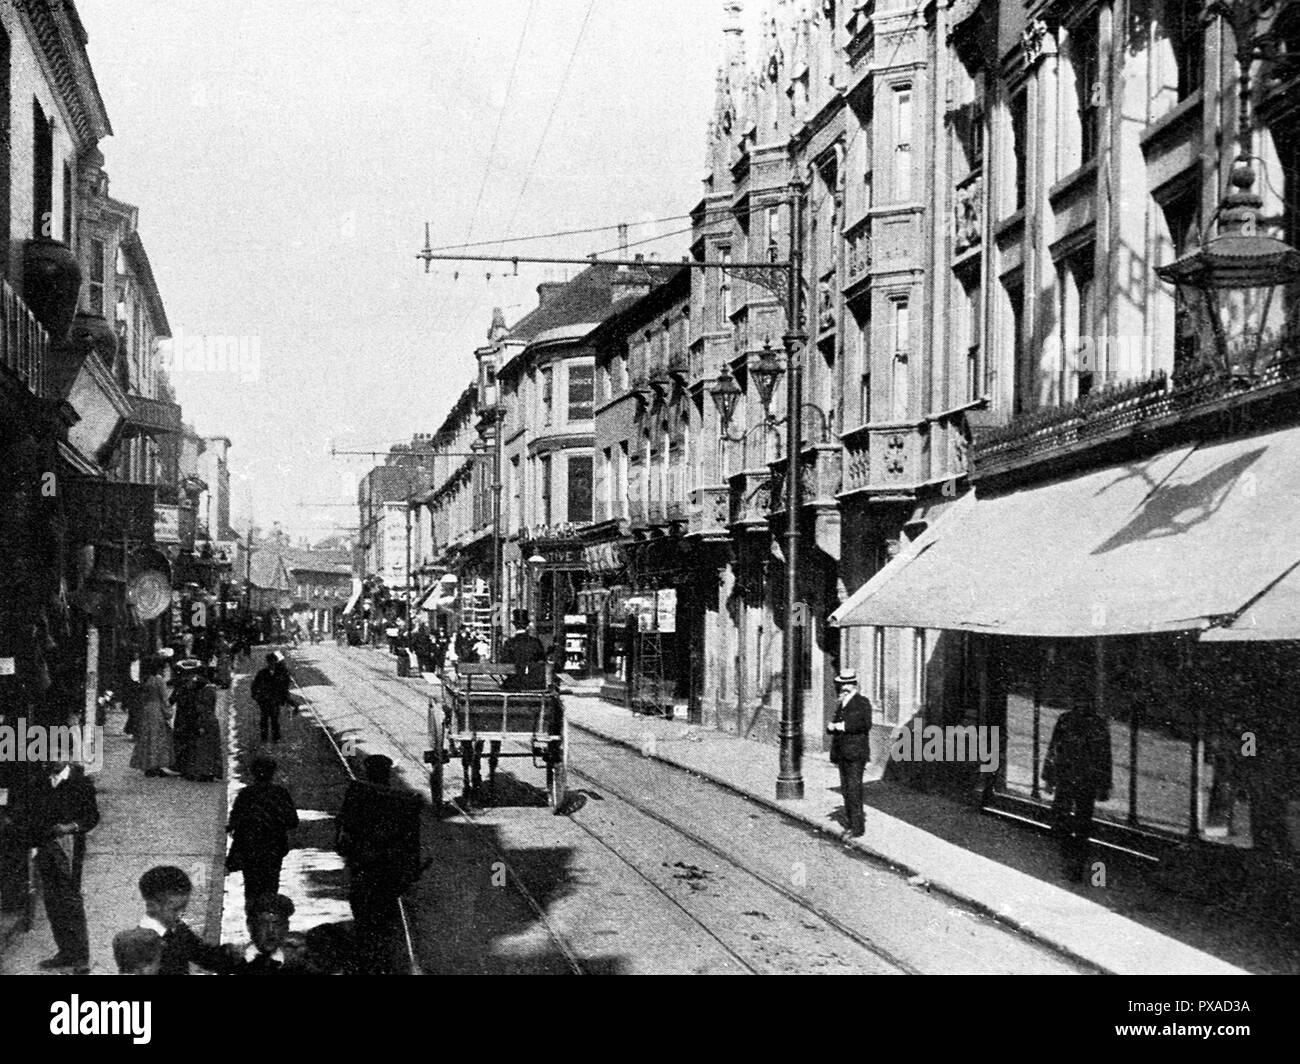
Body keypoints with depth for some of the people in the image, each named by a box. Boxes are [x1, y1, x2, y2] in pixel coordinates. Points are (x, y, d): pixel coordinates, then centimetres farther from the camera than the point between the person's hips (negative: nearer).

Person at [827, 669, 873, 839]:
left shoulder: (862, 703, -6)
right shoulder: (842, 705, 17)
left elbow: (866, 724, -19)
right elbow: (833, 726, 20)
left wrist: (843, 726, -19)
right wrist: (832, 726, -3)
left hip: (855, 754, -8)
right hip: (843, 755, 8)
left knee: (853, 791, -8)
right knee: (846, 791, 9)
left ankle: (858, 828, -4)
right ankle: (851, 823, 15)